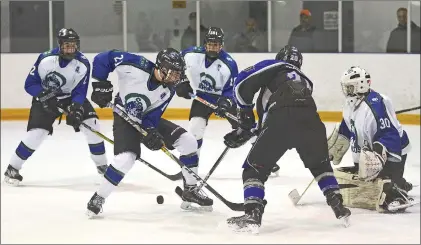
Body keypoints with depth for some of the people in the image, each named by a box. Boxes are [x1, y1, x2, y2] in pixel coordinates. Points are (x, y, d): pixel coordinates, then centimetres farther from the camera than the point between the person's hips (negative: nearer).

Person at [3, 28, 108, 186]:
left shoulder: (83, 64, -19)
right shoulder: (46, 59, -25)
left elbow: (80, 92, -17)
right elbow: (30, 84, -18)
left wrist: (76, 108, -35)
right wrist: (45, 95, -34)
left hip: (71, 97, 3)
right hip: (45, 97, -2)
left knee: (91, 123, -12)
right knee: (36, 132, -17)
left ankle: (102, 165, 6)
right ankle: (12, 168, -1)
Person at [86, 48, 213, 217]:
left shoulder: (167, 91, -13)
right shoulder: (137, 66, -29)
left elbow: (152, 116, -11)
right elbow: (103, 59, -22)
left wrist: (152, 132, -30)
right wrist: (101, 85, -22)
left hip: (148, 120, 5)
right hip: (124, 119, -5)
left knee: (189, 142, -6)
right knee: (125, 159, -29)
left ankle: (190, 191, 8)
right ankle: (98, 198, -8)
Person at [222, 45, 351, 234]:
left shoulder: (274, 67, 26)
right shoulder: (305, 81, 40)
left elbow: (243, 82, 10)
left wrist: (245, 114, 22)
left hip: (281, 119, -5)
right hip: (310, 119, 5)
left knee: (254, 167, 11)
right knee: (320, 165, 32)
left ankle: (252, 215, -3)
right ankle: (338, 207, 25)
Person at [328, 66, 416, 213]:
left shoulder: (375, 105, -28)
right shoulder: (351, 104, 3)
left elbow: (390, 135, -34)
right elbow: (346, 129, 22)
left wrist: (376, 155, -45)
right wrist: (334, 147, 25)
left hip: (391, 152, -10)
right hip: (367, 154, 10)